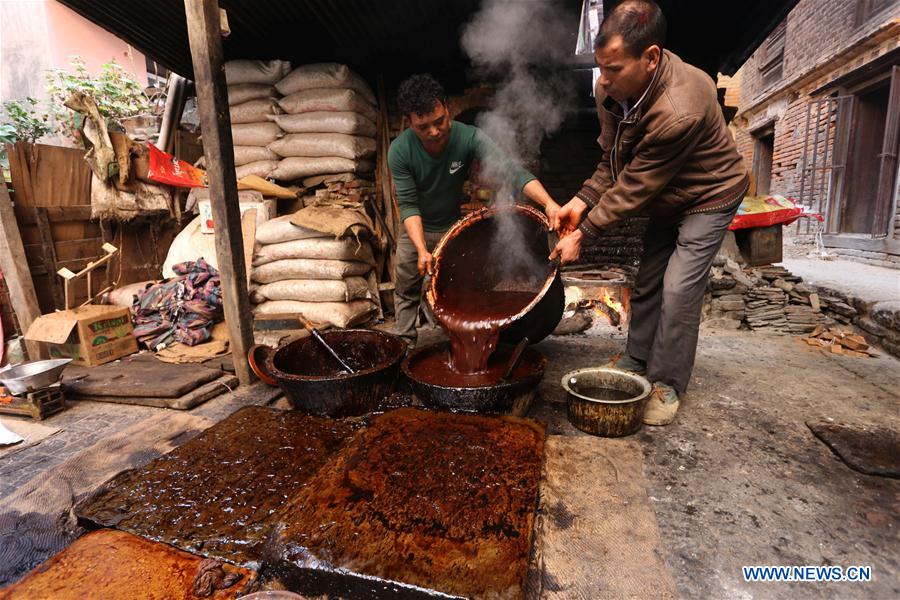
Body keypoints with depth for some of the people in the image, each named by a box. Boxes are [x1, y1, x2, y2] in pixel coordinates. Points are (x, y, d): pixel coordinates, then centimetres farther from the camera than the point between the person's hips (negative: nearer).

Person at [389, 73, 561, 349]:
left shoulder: (469, 137, -26)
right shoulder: (400, 151, -24)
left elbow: (509, 169, -37)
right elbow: (408, 204, -22)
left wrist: (548, 202, -53)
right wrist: (422, 250, -35)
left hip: (454, 225, 0)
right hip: (416, 229, 1)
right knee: (406, 290, 8)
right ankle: (405, 346, 24)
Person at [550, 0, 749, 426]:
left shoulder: (679, 111, -39)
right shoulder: (611, 89, -15)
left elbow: (634, 187, -32)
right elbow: (612, 160, -6)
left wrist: (583, 235, -26)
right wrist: (582, 201, -19)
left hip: (709, 197, -7)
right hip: (666, 198, 8)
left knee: (679, 289, -13)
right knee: (647, 283, 10)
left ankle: (667, 386, 4)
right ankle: (636, 364, 25)